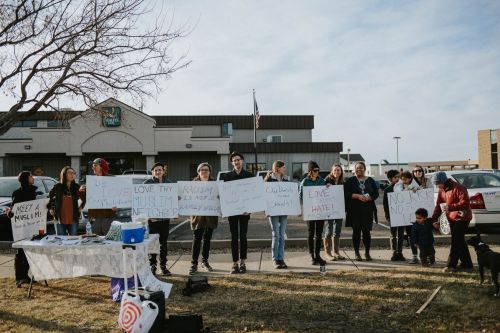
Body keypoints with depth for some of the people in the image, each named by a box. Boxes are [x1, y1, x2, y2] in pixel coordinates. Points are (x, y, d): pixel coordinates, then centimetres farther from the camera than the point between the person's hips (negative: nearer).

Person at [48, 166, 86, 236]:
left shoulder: (76, 187, 3)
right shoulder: (57, 187, 0)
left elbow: (84, 198, 17)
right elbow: (49, 197, 13)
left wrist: (80, 207, 9)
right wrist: (50, 209, 9)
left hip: (73, 220, 1)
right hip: (60, 219, -1)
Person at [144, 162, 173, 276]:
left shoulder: (168, 182, 8)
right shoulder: (147, 183, -1)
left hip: (165, 217, 3)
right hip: (152, 217, -3)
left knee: (163, 243, 10)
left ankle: (163, 266, 19)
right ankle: (152, 266, 13)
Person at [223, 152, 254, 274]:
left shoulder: (249, 175, 3)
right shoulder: (227, 176, 5)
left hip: (245, 210, 0)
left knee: (243, 236, 4)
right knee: (234, 237, 3)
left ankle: (242, 263, 13)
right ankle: (235, 263, 9)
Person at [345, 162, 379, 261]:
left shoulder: (370, 181, 11)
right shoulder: (350, 181, 6)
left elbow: (376, 193, 7)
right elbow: (346, 193, -4)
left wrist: (369, 198, -12)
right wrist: (357, 196, -17)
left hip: (367, 209, 1)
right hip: (355, 209, -1)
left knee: (366, 231, 1)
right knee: (356, 231, 1)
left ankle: (367, 252, 14)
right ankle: (357, 253, 10)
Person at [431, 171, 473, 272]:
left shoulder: (458, 188, -17)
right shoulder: (441, 190, 8)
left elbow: (465, 203, -24)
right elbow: (438, 206, 11)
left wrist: (450, 207, -32)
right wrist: (434, 218, 2)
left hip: (461, 218, -9)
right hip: (452, 218, 9)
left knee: (456, 241, -10)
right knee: (459, 241, 13)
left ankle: (451, 265, -8)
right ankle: (466, 263, 23)